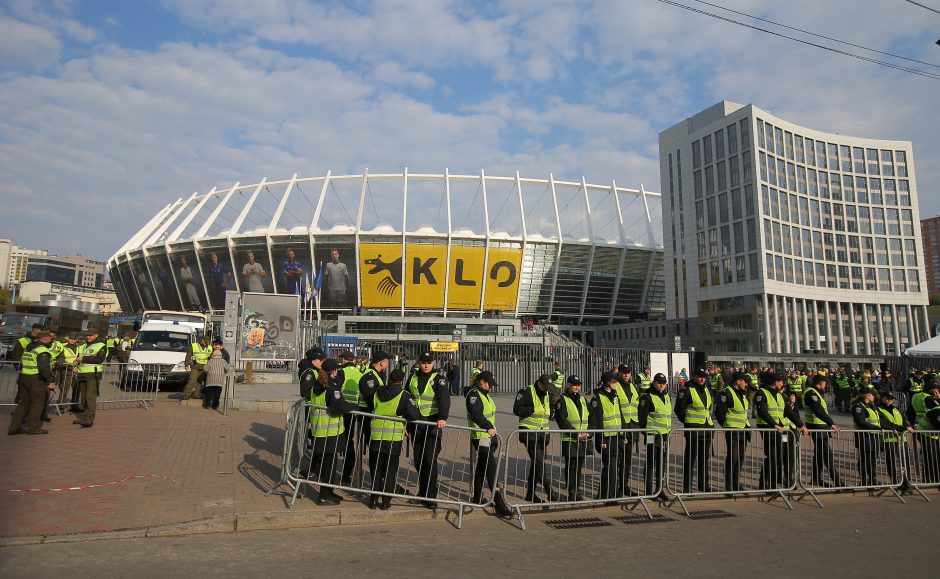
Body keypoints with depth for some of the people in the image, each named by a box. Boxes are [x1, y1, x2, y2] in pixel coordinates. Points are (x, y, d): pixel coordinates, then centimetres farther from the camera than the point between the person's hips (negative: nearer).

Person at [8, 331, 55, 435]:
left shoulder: (28, 348, 15)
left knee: (23, 403, 15)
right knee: (37, 404, 1)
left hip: (23, 378, 9)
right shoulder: (43, 351, -15)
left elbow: (21, 363, 21)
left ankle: (14, 427, 15)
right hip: (36, 379, -9)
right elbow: (44, 368, -21)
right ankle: (33, 427, 5)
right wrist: (51, 381, -17)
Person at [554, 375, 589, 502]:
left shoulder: (583, 400, 15)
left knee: (579, 466, 11)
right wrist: (576, 434, -17)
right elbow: (562, 422, -12)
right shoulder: (562, 401, -5)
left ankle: (577, 491, 22)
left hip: (583, 440, 6)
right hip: (569, 440, -5)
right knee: (571, 466, -2)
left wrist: (587, 432, -4)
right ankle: (571, 493, 5)